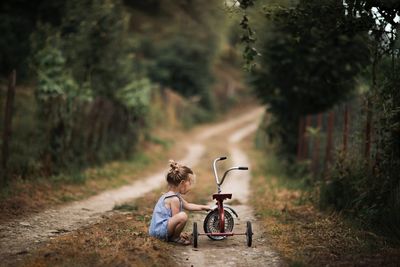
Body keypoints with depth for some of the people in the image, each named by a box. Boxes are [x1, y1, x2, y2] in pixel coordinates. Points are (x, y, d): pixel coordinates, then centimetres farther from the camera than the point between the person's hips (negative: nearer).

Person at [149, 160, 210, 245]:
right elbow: (176, 219, -15)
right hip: (160, 230, -11)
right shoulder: (174, 199, -18)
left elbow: (187, 205, 27)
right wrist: (178, 234, -2)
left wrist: (203, 207, 28)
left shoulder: (170, 194, 13)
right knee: (183, 216, -33)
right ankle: (175, 238, -10)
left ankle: (174, 236, 18)